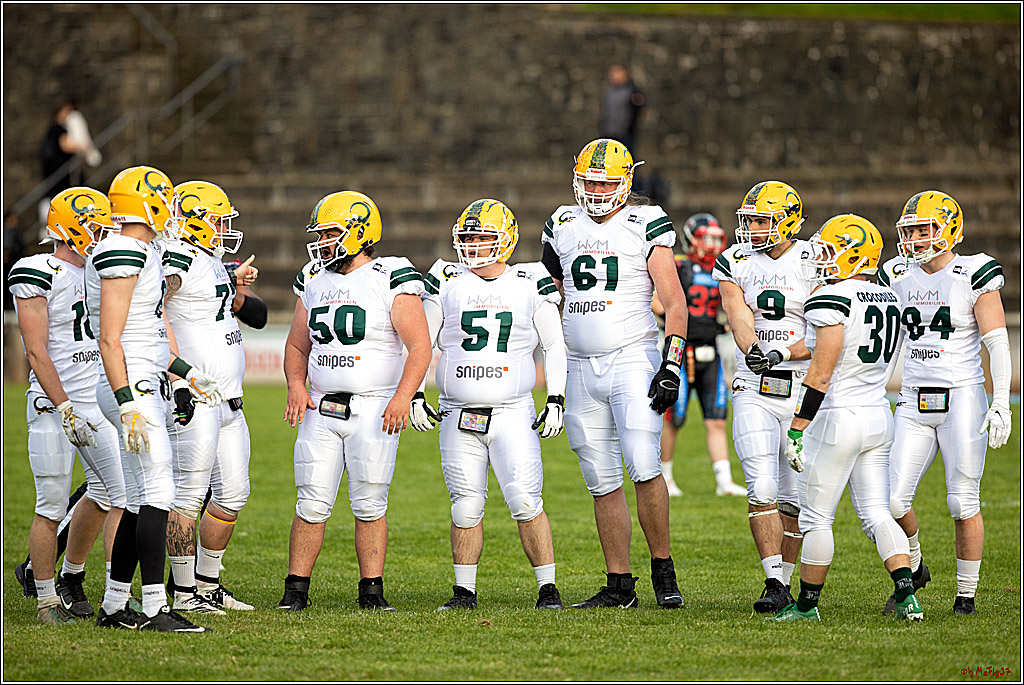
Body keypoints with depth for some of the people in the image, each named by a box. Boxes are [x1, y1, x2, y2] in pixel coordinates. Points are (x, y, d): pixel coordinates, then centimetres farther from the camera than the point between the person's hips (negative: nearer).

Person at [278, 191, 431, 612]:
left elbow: (420, 347, -9)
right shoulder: (314, 282, 12)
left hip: (373, 410, -4)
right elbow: (297, 346, 21)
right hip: (321, 408, 4)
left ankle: (372, 592, 7)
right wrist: (296, 384, 2)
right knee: (312, 505, 0)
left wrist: (402, 397, -20)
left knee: (369, 506, -1)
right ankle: (295, 592, 5)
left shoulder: (391, 281, -5)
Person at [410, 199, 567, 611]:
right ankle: (464, 591, 13)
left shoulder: (530, 286, 3)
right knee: (466, 508, 2)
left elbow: (554, 346, 7)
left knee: (526, 503, -9)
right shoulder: (447, 284, 6)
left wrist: (556, 400, -1)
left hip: (513, 414, -2)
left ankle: (547, 588, 0)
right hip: (459, 418, 2)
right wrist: (414, 396, 4)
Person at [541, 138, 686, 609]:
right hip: (581, 369, 5)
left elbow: (674, 302, -5)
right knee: (603, 484, 5)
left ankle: (663, 569, -4)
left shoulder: (646, 225, -2)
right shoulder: (562, 226, 12)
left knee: (644, 468, -17)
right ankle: (620, 585, 9)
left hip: (632, 359, -5)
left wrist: (671, 366, -14)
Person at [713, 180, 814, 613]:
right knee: (762, 488, -13)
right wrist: (752, 351, -28)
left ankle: (784, 579, 16)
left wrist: (780, 354, -23)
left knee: (793, 496, 3)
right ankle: (773, 586, -11)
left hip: (803, 390, -1)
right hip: (753, 391, 1)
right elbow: (739, 317, -8)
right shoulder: (734, 263, 6)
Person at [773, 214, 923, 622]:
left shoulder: (831, 300, -15)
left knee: (816, 519, 4)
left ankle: (807, 605, 11)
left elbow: (820, 374, -19)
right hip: (879, 416, 8)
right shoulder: (888, 300, 10)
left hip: (837, 419, -8)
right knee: (876, 514, 8)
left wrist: (797, 431, -15)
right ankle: (907, 596, -5)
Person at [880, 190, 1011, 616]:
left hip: (963, 399, -4)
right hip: (914, 402, 4)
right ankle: (912, 570, 24)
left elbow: (997, 344, -8)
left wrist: (1001, 405, -13)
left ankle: (966, 594, 10)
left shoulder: (973, 276, -6)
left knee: (963, 502, -3)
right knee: (895, 501, -3)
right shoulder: (900, 277, 8)